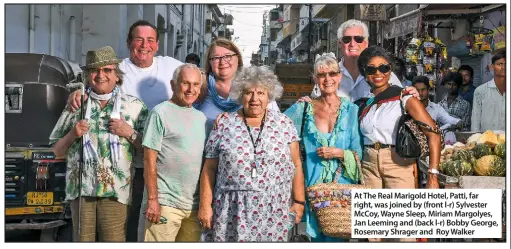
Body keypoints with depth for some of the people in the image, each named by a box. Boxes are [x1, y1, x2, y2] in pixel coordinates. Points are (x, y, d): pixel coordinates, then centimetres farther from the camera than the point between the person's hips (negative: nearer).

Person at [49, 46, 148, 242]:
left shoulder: (133, 106, 8)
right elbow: (57, 151, 14)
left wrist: (130, 133, -8)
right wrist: (72, 134, -4)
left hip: (115, 189, -2)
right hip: (80, 187, 2)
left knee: (113, 239, -4)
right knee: (82, 239, 7)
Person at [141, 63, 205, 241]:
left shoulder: (201, 117, 13)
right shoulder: (161, 113, -5)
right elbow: (149, 161, -9)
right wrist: (152, 199, -13)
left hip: (195, 205, 6)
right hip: (165, 203, -6)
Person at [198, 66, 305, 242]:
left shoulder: (284, 124, 5)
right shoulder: (224, 125, 3)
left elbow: (296, 165, 6)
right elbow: (209, 169, 4)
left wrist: (299, 201, 1)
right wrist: (205, 205, 0)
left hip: (273, 212, 0)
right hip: (232, 211, 0)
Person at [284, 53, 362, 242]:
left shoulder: (351, 110, 2)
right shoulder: (303, 108, 4)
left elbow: (359, 154, 2)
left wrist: (338, 153, -13)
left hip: (342, 184, -1)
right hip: (313, 184, 1)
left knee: (335, 236, 1)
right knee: (317, 235, 8)